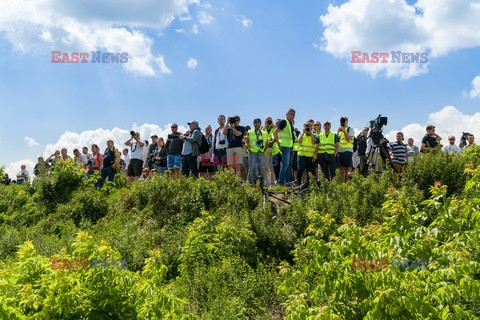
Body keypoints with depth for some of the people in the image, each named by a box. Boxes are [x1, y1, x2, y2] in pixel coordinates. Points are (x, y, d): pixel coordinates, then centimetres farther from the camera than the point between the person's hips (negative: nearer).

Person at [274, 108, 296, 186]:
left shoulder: (291, 123, 19)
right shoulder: (284, 122, -9)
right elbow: (275, 132, -17)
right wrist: (278, 144, -17)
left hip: (290, 147, 9)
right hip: (285, 146, -9)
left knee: (289, 165, 11)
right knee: (285, 164, -10)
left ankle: (288, 181, 16)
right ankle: (281, 182, -7)